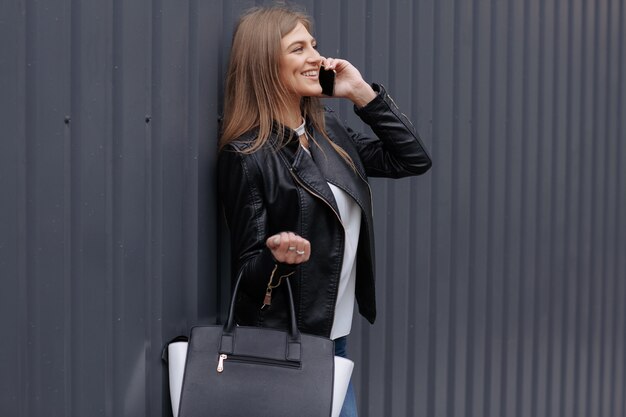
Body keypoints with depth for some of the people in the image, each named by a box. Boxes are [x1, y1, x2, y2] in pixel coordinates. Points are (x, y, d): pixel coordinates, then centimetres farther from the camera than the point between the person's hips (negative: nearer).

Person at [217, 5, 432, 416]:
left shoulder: (328, 128, 5)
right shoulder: (246, 154, -15)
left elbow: (414, 160, 4)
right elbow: (249, 270, -13)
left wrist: (361, 92, -2)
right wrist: (278, 258, -36)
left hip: (335, 335, 7)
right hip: (285, 346, -7)